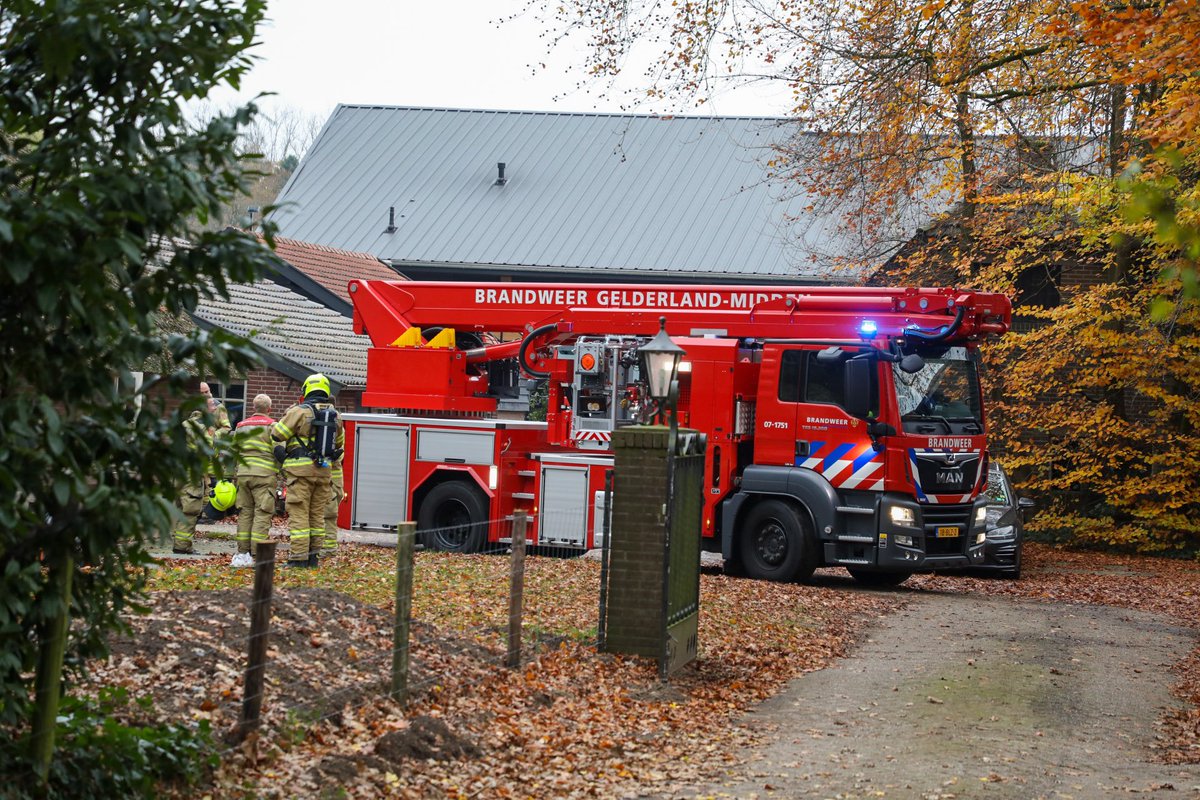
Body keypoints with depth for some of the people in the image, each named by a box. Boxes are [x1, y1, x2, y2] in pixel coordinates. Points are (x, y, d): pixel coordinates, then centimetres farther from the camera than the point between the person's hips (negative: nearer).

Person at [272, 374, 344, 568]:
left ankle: (298, 557, -7)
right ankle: (313, 555, 16)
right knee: (317, 514, 13)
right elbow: (339, 441, 23)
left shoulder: (300, 411, -9)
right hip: (324, 471, 5)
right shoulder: (334, 415, 9)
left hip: (300, 470, -5)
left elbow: (277, 434, -4)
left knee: (298, 514, -3)